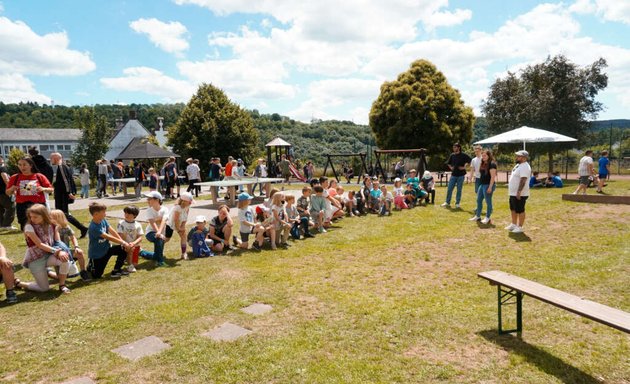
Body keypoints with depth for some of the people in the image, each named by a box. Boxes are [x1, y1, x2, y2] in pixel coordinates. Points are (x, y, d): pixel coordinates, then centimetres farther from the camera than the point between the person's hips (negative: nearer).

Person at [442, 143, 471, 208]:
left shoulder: (463, 155, -6)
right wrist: (450, 167, 6)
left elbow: (469, 160, -11)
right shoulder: (452, 155, 7)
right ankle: (447, 202, 13)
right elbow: (448, 163, 21)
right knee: (449, 189, 3)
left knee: (459, 190, 4)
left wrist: (464, 167, -12)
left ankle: (457, 203, 13)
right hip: (453, 175, 4)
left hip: (461, 175, -4)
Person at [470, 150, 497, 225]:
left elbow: (493, 176, -17)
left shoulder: (492, 164, -13)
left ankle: (487, 218, 9)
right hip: (482, 184, 9)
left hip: (488, 185, -9)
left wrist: (490, 187, -21)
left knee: (488, 202, 0)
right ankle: (478, 216, 23)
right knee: (479, 200, 12)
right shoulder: (483, 164, 13)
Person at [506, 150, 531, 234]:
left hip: (520, 194, -11)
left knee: (520, 210, -1)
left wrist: (519, 192, -30)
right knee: (513, 209, 20)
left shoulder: (525, 167, -19)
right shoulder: (518, 165, 14)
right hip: (513, 193, 11)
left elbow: (523, 180, -26)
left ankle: (520, 227, 7)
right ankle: (513, 225, 32)